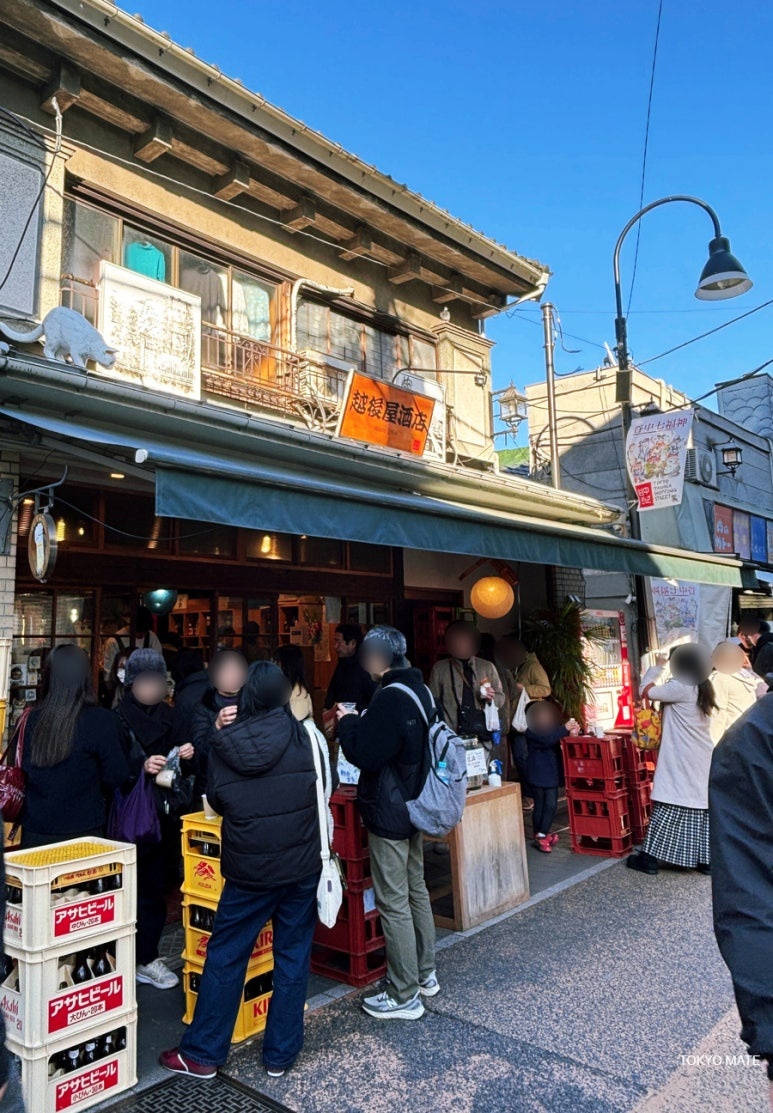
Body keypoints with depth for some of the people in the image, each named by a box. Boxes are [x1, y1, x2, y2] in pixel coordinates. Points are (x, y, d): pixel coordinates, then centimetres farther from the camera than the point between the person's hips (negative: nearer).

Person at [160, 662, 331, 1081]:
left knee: (224, 957, 15)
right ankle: (279, 1054, 26)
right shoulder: (303, 737, -11)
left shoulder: (223, 745, -11)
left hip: (248, 871, 0)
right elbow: (326, 787, 3)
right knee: (292, 957, 15)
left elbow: (216, 801, 3)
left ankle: (201, 1054, 26)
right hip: (301, 866, 1)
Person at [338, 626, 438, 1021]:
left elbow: (362, 752, -24)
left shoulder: (390, 699, -23)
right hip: (415, 807, 10)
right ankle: (425, 974, 33)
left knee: (393, 903, 1)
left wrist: (347, 721, -7)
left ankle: (404, 996, 12)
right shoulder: (421, 691, 6)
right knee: (416, 891, 20)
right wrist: (360, 722, 12)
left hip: (389, 814, -10)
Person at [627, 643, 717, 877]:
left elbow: (646, 692, -12)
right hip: (701, 761, 8)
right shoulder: (703, 688, 9)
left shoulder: (680, 688, -17)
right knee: (701, 808, 11)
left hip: (681, 761, -8)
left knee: (668, 808, -1)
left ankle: (650, 857, 6)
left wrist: (655, 668, 1)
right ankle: (706, 859, 16)